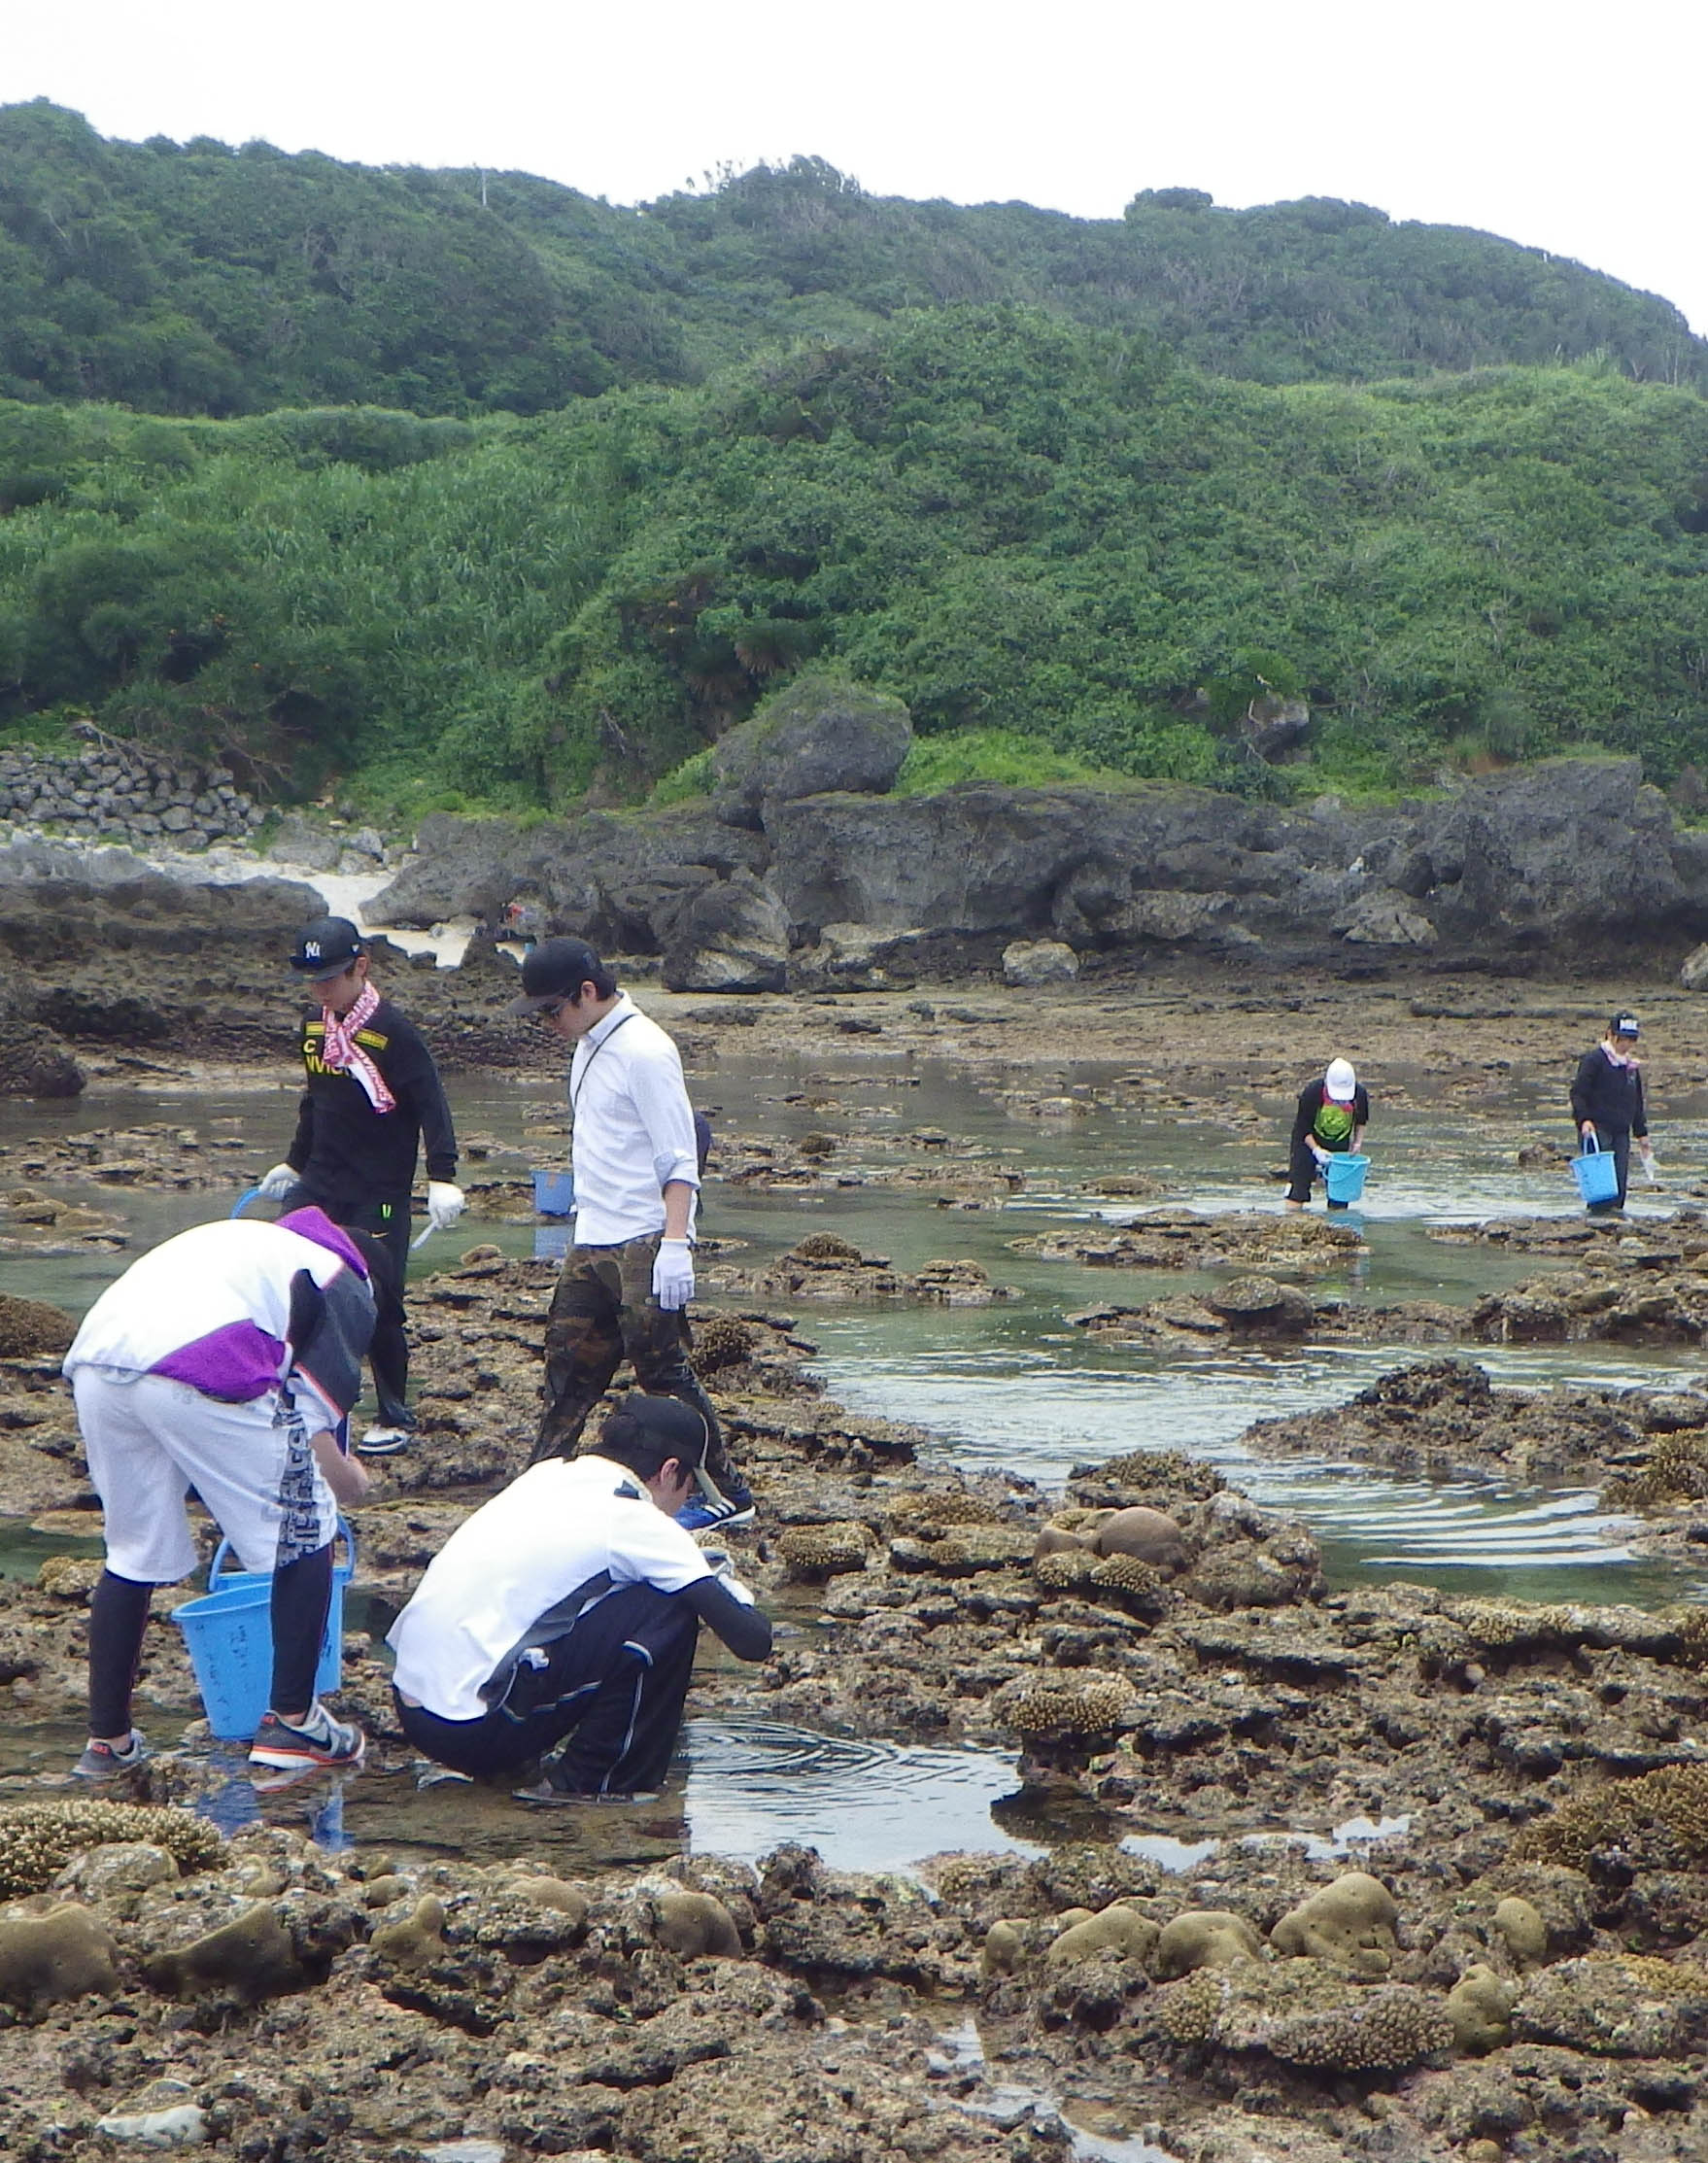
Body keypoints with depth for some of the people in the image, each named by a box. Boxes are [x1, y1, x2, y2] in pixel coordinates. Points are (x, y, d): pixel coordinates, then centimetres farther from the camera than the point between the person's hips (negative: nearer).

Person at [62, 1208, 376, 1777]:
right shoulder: (346, 1283, 21)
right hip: (198, 1373, -6)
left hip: (94, 1363, 7)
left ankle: (108, 1740, 27)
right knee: (306, 1528, 13)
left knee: (134, 1550, 24)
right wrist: (340, 1475, 21)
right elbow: (318, 1395, 7)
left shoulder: (246, 1241, 40)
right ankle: (291, 1721, 14)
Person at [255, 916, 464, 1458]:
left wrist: (442, 1177, -25)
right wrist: (293, 1163, 27)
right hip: (316, 1188, 6)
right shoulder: (312, 1026, 8)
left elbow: (432, 1105, -16)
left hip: (377, 1197, -6)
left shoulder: (393, 1032, -13)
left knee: (378, 1305, -3)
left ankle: (396, 1420, 12)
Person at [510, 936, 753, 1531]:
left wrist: (674, 1243, -24)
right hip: (593, 1246, 9)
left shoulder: (643, 1052, -15)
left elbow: (679, 1159, -17)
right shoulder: (588, 1046, 13)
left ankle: (726, 1494, 5)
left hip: (644, 1247, -9)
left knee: (663, 1371, -5)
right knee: (568, 1365, 11)